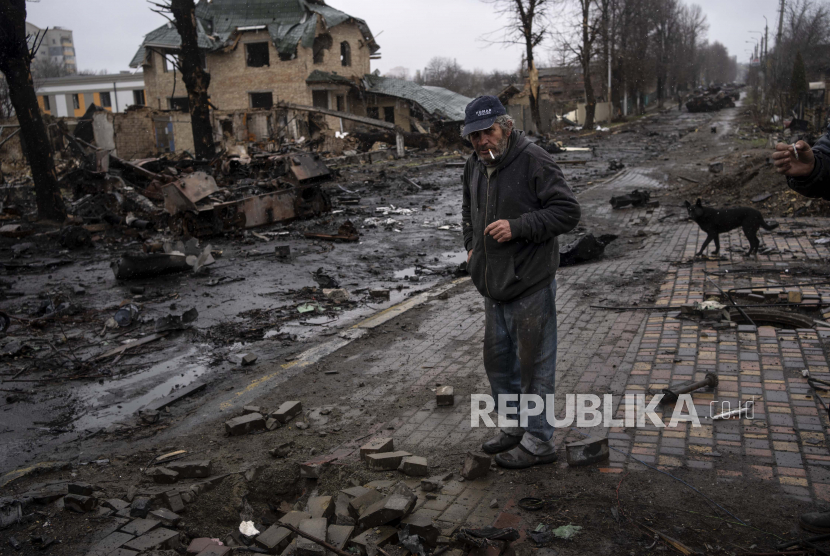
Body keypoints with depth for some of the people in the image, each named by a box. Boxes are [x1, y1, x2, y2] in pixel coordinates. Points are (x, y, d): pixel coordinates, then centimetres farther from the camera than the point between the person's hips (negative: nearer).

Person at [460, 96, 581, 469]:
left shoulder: (534, 162, -15)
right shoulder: (474, 166, 10)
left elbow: (568, 211, -17)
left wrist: (518, 226, -24)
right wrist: (471, 246, 15)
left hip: (530, 286, -8)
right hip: (494, 285, 8)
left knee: (533, 365, 2)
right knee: (498, 361, 19)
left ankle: (539, 442, 17)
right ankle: (515, 427, 37)